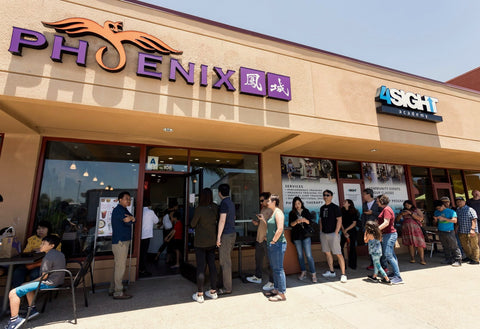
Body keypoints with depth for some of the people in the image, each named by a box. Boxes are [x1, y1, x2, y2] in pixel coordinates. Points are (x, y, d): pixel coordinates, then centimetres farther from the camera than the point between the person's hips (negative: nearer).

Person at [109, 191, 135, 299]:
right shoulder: (118, 210, -13)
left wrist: (131, 218, -15)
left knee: (118, 266, 16)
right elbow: (128, 222, -21)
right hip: (120, 242, -10)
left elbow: (133, 221, 5)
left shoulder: (124, 210, 17)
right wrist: (131, 219, -2)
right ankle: (118, 292, 5)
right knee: (120, 266, -3)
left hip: (123, 241, 10)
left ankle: (112, 289, 27)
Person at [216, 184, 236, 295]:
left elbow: (222, 220, -21)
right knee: (227, 260, 18)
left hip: (225, 235, -9)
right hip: (232, 233, 9)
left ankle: (227, 288, 8)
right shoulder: (231, 203, 12)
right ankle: (226, 282, 29)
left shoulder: (224, 203, -16)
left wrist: (218, 237, -18)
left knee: (224, 262, -1)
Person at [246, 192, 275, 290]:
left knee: (270, 261, 1)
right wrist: (256, 222, 6)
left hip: (267, 240, -9)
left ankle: (272, 282, 16)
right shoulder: (263, 209, 13)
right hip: (260, 238, 10)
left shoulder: (272, 210, -15)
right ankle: (258, 277, 37)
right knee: (258, 258, 21)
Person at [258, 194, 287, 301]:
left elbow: (280, 229, -24)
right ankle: (276, 289, 29)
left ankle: (282, 294, 7)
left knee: (278, 269, -3)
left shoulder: (278, 212, -15)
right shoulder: (273, 213, 16)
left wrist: (273, 241, -18)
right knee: (274, 268, 17)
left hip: (277, 244, -10)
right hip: (272, 245, 10)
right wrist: (263, 219, 14)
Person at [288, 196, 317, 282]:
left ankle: (313, 274, 3)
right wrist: (296, 221, -23)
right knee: (300, 255, 10)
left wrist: (305, 220, -18)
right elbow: (290, 224, -5)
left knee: (309, 255, -5)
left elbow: (310, 222, 3)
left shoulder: (306, 211, 4)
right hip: (296, 236, 2)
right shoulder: (292, 213, 3)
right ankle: (303, 272, 23)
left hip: (305, 235, -1)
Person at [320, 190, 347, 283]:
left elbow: (339, 220, -10)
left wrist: (336, 233, -14)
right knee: (327, 253, 11)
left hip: (333, 233, -6)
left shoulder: (335, 207, -6)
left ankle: (343, 274, 2)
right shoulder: (322, 208, 12)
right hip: (324, 234, 7)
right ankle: (331, 272, 23)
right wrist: (321, 232, 12)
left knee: (338, 254, -5)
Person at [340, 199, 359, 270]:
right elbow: (340, 222, 2)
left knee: (352, 248, 2)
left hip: (352, 232, -3)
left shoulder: (354, 212, -3)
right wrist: (343, 231, -10)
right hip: (344, 232, 3)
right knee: (340, 247, -3)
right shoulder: (342, 212, 6)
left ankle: (352, 264, 17)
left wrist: (346, 229, -12)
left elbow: (354, 223, -5)